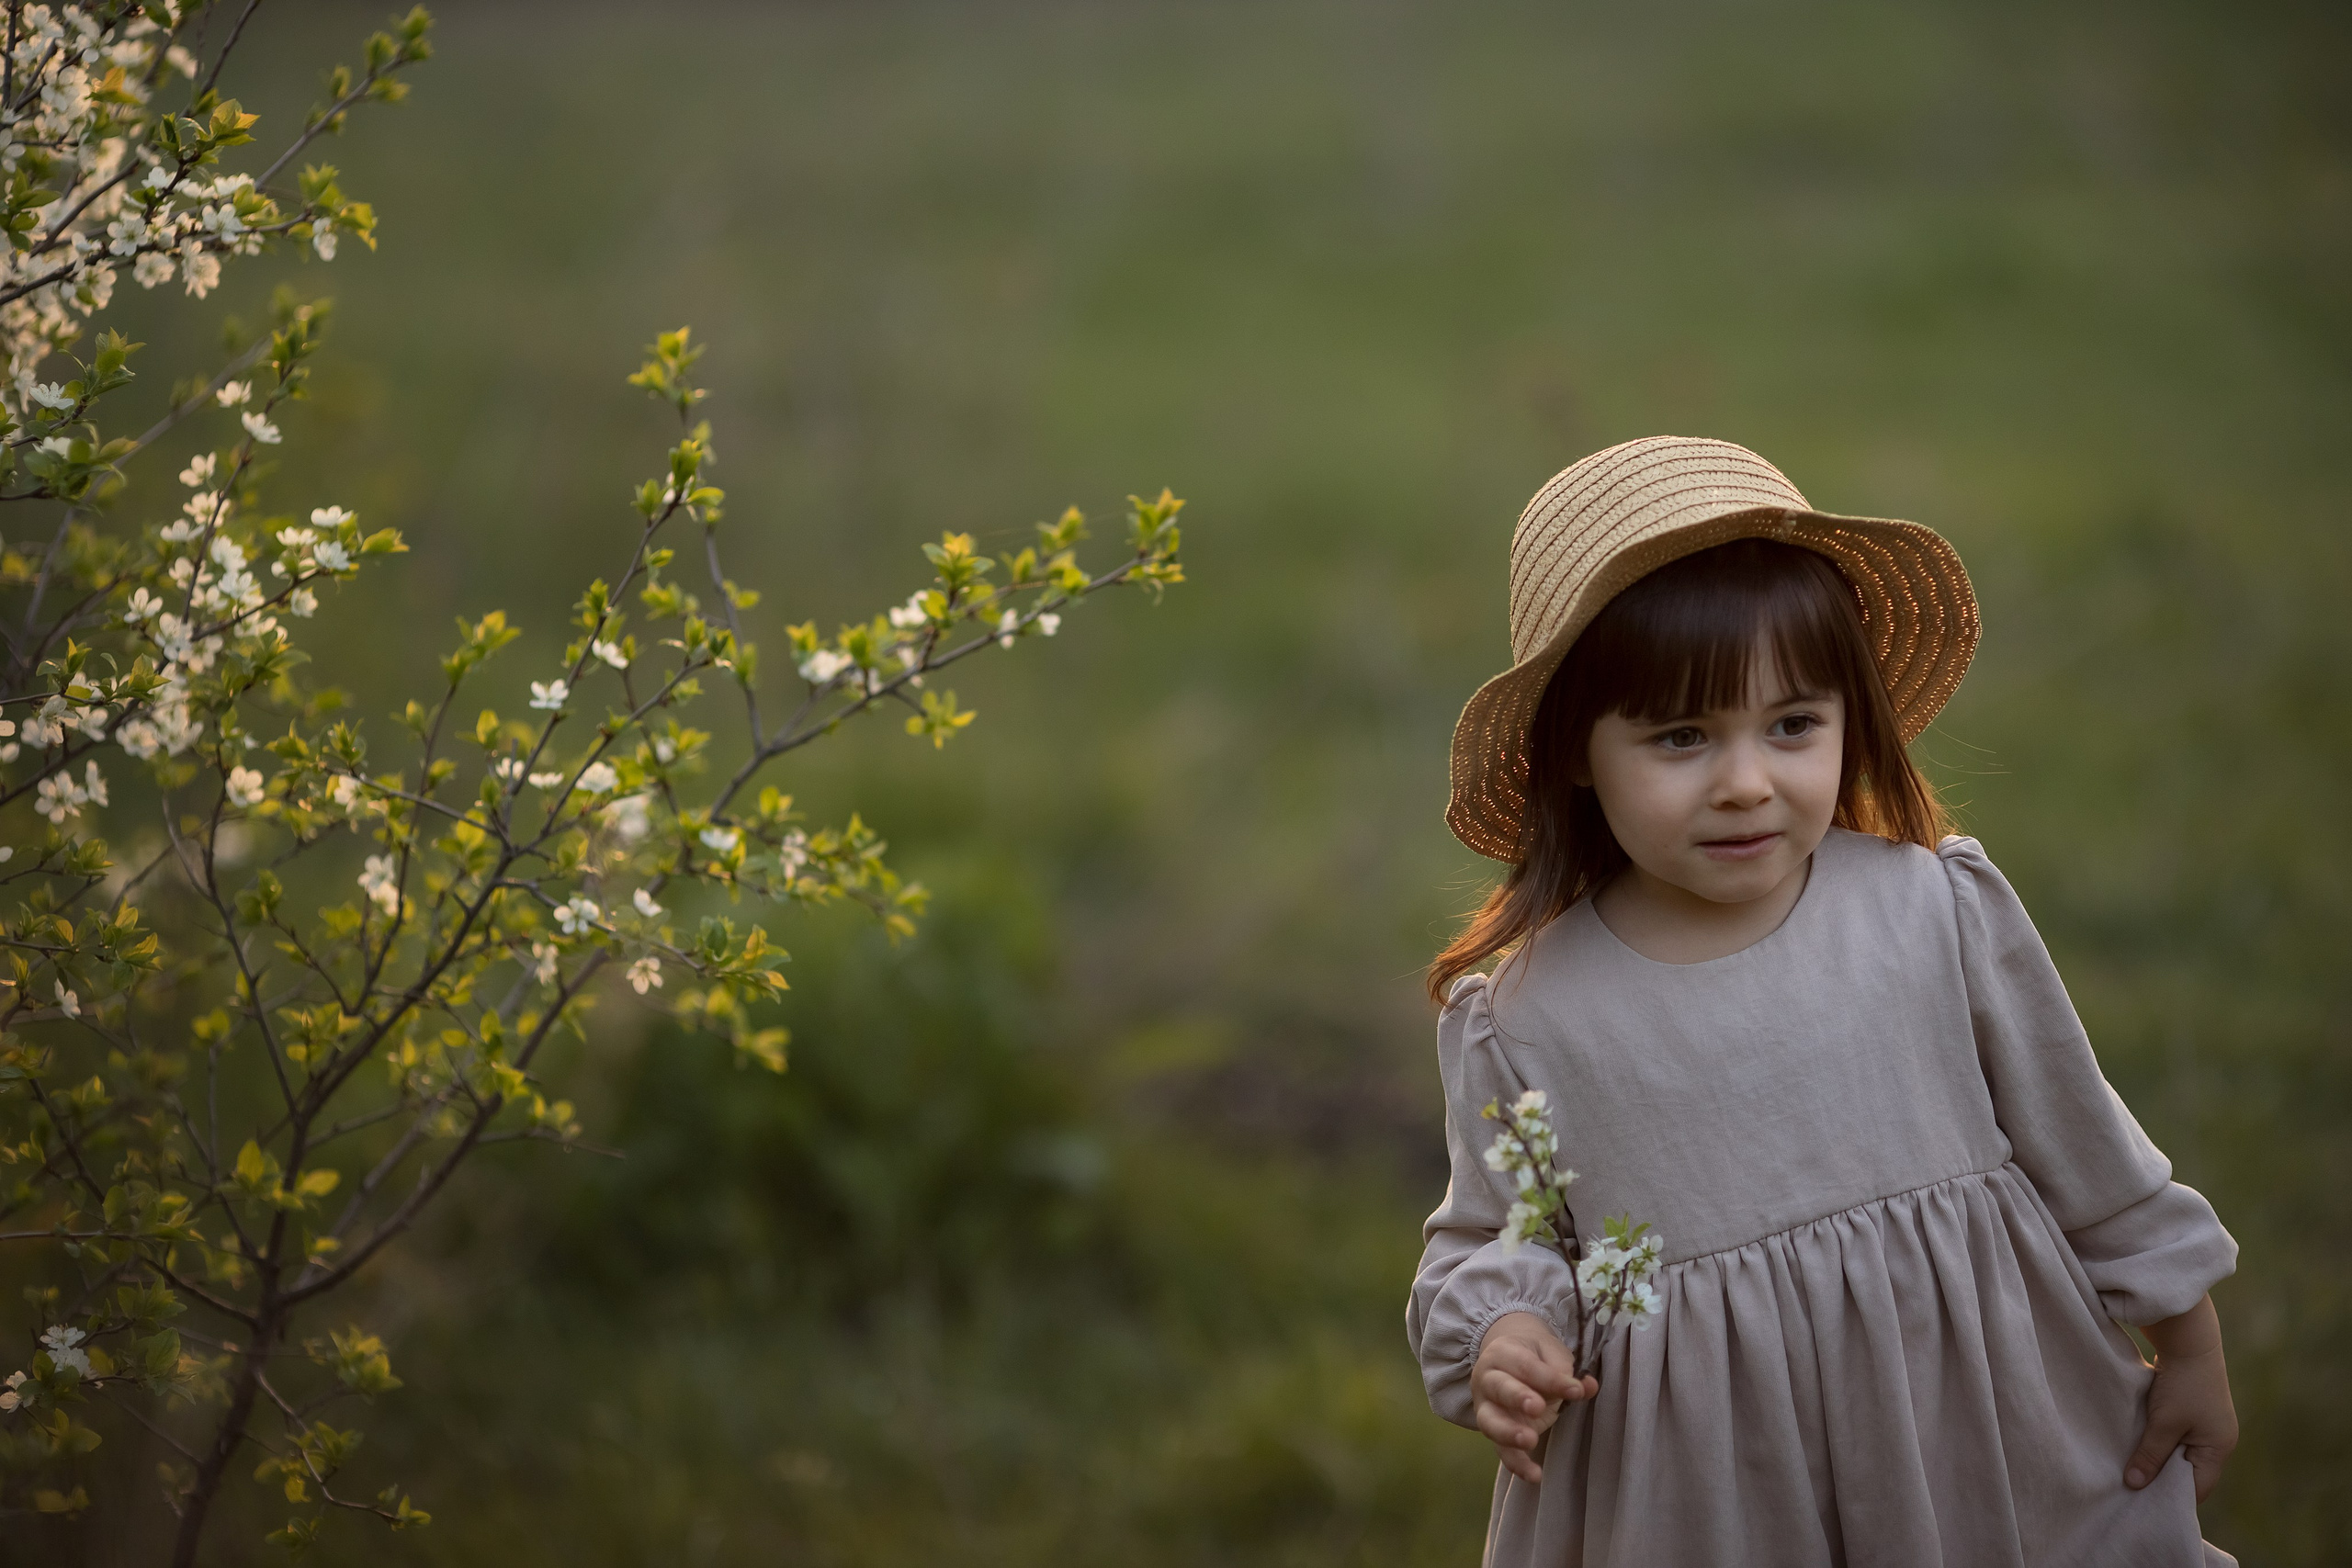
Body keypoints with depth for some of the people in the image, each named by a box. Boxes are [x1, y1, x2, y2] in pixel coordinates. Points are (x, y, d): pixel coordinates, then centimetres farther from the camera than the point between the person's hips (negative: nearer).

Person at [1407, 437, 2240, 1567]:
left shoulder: (1943, 913, -9)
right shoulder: (1527, 1020, -11)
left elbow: (2080, 1149, 2)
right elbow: (1494, 1243, 3)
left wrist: (2189, 1348, 11)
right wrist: (1502, 1340, -19)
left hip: (1977, 1442, 1)